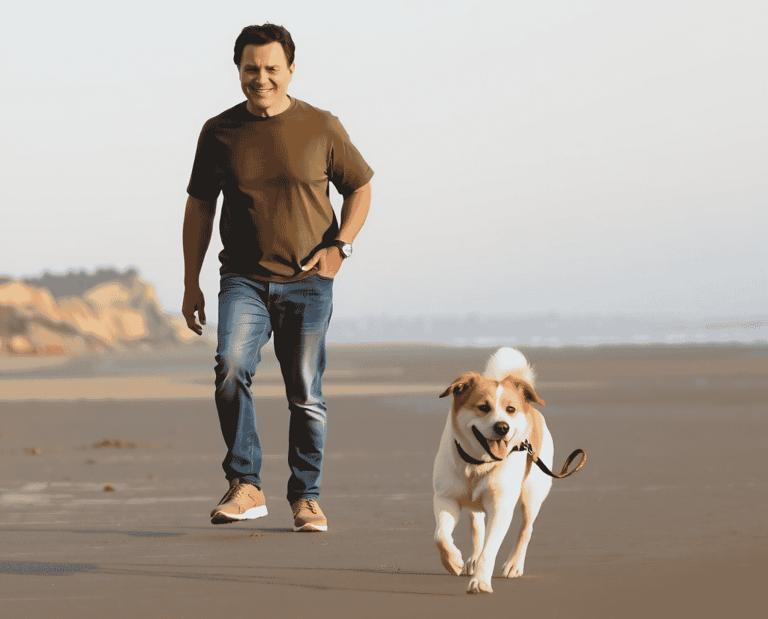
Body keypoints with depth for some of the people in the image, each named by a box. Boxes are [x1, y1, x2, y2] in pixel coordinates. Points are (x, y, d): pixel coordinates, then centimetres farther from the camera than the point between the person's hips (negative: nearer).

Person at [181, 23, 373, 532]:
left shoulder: (322, 128, 0)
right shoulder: (219, 132, 4)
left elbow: (360, 189, 11)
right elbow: (199, 207, 11)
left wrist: (339, 247, -5)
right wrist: (191, 283, 7)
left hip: (307, 284, 0)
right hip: (244, 279, 0)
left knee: (306, 395, 3)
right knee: (231, 369, -22)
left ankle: (307, 497, 17)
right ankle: (245, 488, -15)